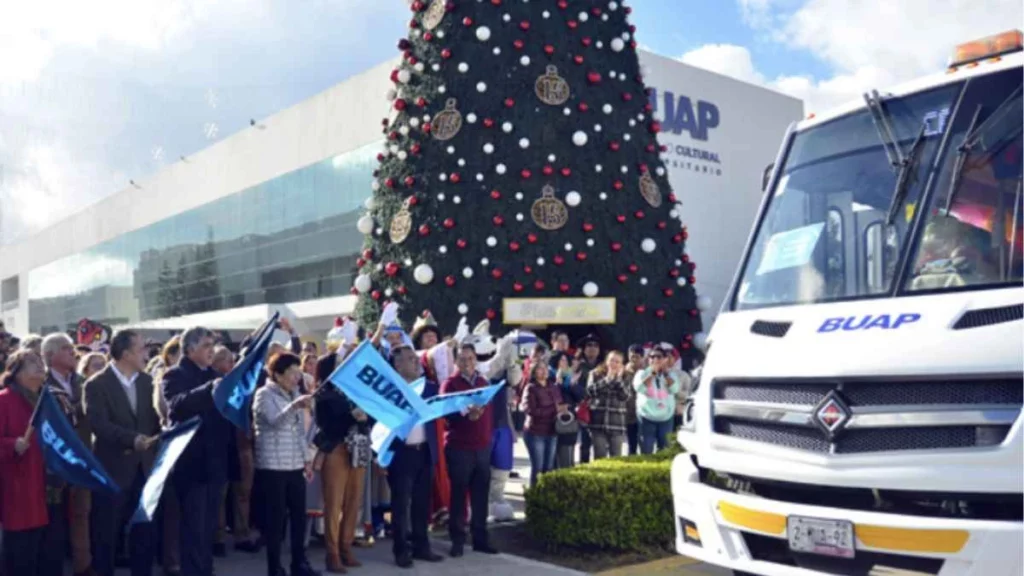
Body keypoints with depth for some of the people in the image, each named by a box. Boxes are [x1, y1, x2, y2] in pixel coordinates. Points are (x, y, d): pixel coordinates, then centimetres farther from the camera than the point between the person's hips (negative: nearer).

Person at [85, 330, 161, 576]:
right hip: (112, 469, -5)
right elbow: (98, 424, -20)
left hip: (143, 467, 5)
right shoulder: (97, 384, -9)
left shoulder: (147, 381, 8)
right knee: (107, 533, 6)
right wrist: (133, 439, -30)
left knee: (144, 531, 10)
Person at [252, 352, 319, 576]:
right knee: (276, 516, -3)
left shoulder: (294, 394, 14)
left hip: (295, 465, 7)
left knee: (299, 514, 8)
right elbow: (276, 421, -25)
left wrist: (307, 459, 13)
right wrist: (294, 407, -42)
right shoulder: (264, 394, -7)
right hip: (273, 465, -6)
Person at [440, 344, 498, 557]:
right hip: (459, 447, -5)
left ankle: (480, 538, 16)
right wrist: (466, 416, -31)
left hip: (482, 446, 5)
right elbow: (446, 413, -15)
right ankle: (457, 540, 10)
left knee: (481, 494, 7)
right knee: (459, 494, 1)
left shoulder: (483, 382, 13)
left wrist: (489, 434, 13)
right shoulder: (450, 384, -4)